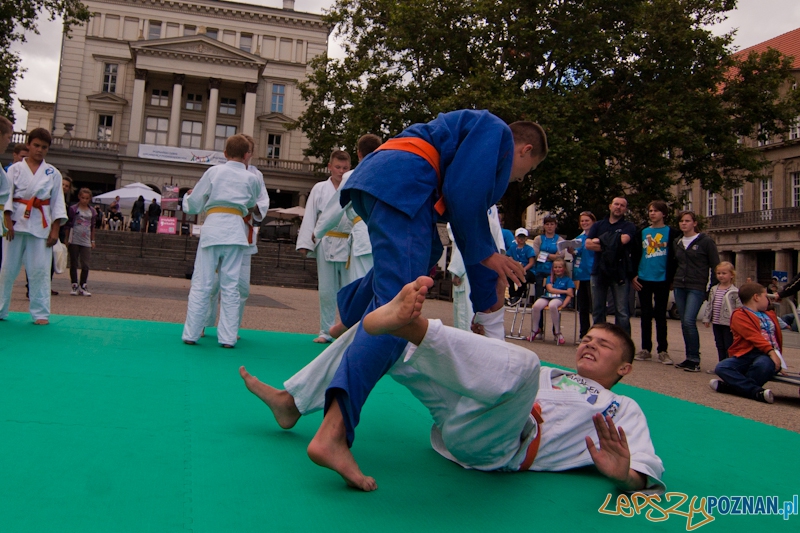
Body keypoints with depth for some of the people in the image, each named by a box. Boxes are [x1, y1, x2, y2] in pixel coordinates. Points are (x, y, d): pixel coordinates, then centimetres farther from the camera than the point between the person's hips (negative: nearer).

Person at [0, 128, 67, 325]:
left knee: (40, 270, -1)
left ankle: (40, 312, 6)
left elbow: (57, 203, 5)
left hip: (41, 225, 0)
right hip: (16, 223, 0)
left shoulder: (53, 173, 7)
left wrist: (55, 230, -2)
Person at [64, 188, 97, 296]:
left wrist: (92, 240, 15)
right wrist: (66, 239, -1)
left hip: (86, 241, 3)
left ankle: (83, 286, 7)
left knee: (86, 265, -2)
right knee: (73, 264, 4)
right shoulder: (73, 209, -1)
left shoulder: (91, 211, 10)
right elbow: (67, 225, 2)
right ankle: (74, 285, 10)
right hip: (74, 240, -2)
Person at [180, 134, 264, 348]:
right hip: (236, 230, 1)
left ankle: (191, 333, 8)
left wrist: (187, 196, 28)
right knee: (230, 286, 6)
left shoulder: (213, 171, 3)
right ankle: (228, 337, 8)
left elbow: (194, 204, 7)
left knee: (201, 284, 4)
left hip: (212, 228, -1)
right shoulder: (252, 178, 6)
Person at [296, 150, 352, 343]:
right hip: (326, 245, 1)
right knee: (326, 291, 8)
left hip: (349, 246, -1)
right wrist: (305, 243, -2)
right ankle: (326, 331, 20)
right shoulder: (320, 189, 7)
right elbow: (310, 217, 6)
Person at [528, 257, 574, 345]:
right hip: (547, 297, 3)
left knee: (552, 305, -41)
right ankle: (535, 330, -8)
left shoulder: (567, 279, 14)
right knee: (536, 305, -32)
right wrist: (565, 291, -2)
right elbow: (550, 289, 5)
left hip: (559, 298, -3)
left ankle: (558, 333, -26)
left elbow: (570, 294, 1)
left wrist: (563, 305, -16)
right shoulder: (550, 278, 23)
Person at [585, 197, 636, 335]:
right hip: (598, 271, 3)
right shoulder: (598, 225, 16)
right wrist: (611, 247, -10)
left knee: (622, 312, -5)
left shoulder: (628, 226, 8)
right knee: (597, 311, 9)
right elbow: (588, 244, 0)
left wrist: (601, 240, -3)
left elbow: (623, 239, -14)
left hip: (619, 273, -3)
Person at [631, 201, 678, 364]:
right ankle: (646, 349, 14)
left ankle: (663, 351, 8)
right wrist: (633, 276, 1)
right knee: (646, 315, 8)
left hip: (662, 280, -3)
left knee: (660, 315, 2)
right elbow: (635, 255, 11)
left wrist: (671, 279, -9)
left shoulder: (671, 233, 2)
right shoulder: (642, 233, 11)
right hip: (643, 280, 3)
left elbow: (674, 257, -2)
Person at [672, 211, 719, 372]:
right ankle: (690, 358, 13)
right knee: (684, 323, 5)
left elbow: (715, 266, -1)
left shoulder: (706, 241, -2)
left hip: (697, 287, -5)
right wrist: (672, 282, 12)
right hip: (679, 286, 6)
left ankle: (694, 360, -9)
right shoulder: (676, 242, 13)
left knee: (689, 321, -17)